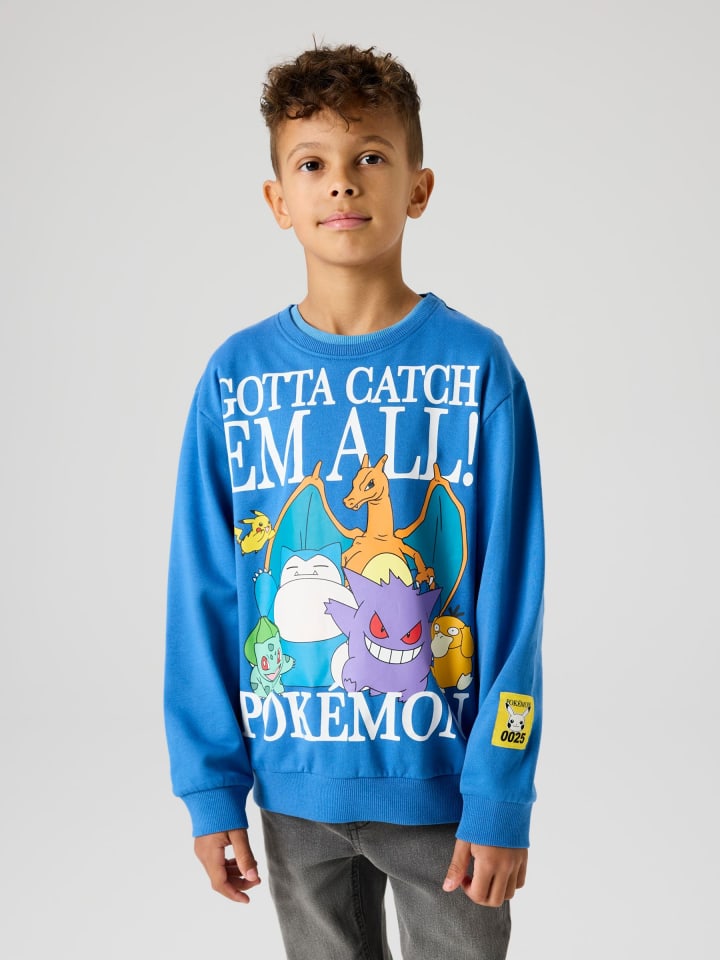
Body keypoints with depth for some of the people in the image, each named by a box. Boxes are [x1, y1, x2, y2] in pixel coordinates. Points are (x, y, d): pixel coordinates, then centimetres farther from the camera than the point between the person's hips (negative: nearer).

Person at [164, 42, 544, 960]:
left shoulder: (476, 367, -9)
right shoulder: (235, 377, -3)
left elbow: (512, 598, -8)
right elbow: (203, 594, 0)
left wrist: (500, 797, -10)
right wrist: (210, 783, -1)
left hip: (443, 782, -2)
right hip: (295, 785, 2)